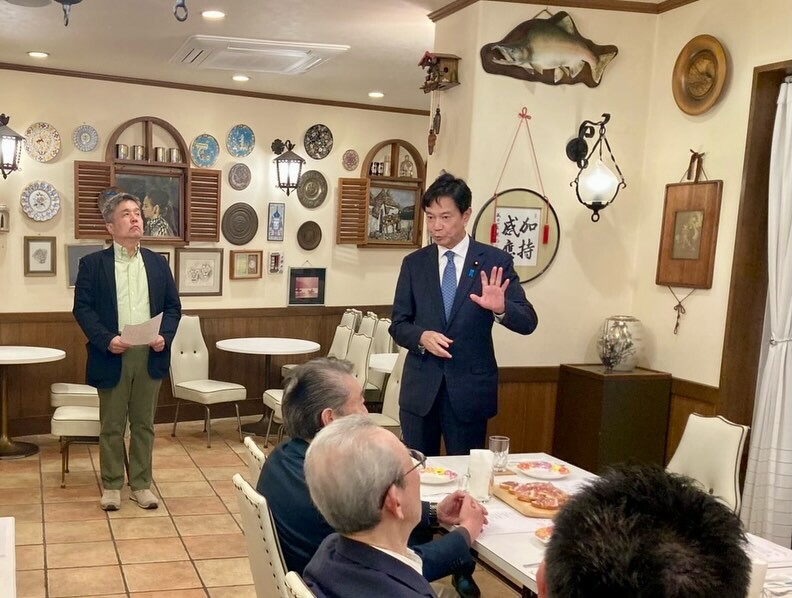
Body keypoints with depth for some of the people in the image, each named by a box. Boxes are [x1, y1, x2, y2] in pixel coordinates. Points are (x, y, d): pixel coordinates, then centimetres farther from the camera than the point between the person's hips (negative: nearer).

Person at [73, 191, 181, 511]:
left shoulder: (158, 262, 9)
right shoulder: (92, 263, -1)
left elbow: (173, 305, 9)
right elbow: (82, 308, -5)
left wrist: (164, 336, -8)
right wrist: (106, 339, -18)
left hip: (150, 356, 3)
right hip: (112, 356, -2)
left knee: (144, 424, 10)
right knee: (111, 426, 7)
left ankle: (141, 484, 21)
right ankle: (112, 485, 20)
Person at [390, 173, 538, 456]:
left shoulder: (496, 261, -3)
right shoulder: (413, 263, 5)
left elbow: (527, 322, -6)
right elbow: (398, 324, 6)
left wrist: (501, 308, -28)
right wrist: (422, 336, -15)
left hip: (470, 388, -2)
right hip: (420, 387, 2)